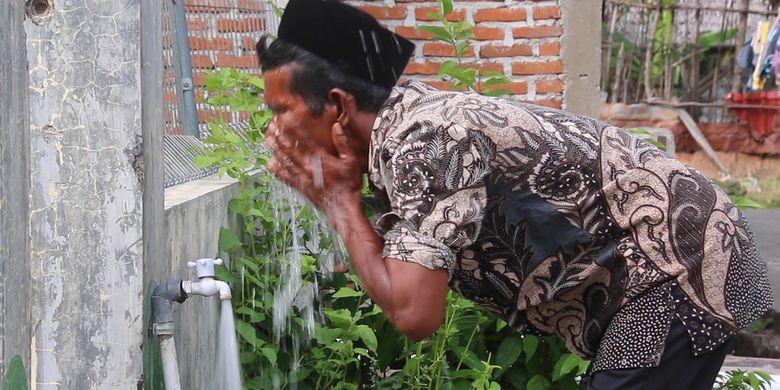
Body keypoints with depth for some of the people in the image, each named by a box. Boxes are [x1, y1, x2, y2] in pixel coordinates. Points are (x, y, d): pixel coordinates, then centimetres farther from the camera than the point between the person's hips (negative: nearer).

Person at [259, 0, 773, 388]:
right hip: (643, 270, 10)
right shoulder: (408, 124, 7)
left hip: (678, 269, -10)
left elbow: (415, 313, -29)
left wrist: (338, 198, -16)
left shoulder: (422, 140, -23)